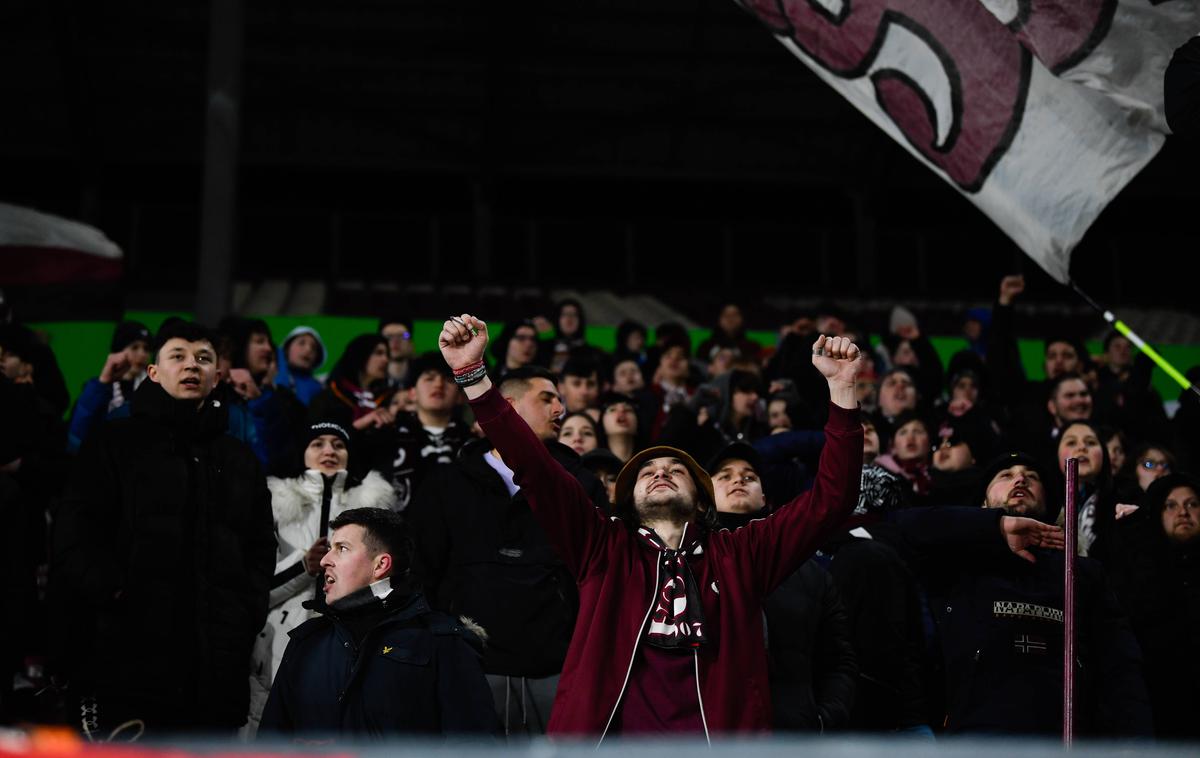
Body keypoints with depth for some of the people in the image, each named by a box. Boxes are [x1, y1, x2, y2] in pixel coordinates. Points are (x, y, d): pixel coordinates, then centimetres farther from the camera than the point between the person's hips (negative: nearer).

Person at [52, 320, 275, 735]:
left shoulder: (241, 459, 22)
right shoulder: (113, 444, 9)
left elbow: (261, 547, 21)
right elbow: (73, 540, -1)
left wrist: (250, 609, 5)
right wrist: (116, 592, -15)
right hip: (129, 651, -4)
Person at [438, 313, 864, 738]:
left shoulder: (738, 556, 16)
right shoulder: (603, 548, 16)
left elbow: (830, 498, 11)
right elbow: (536, 471, 8)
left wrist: (841, 387, 4)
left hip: (719, 737, 0)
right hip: (610, 736, 0)